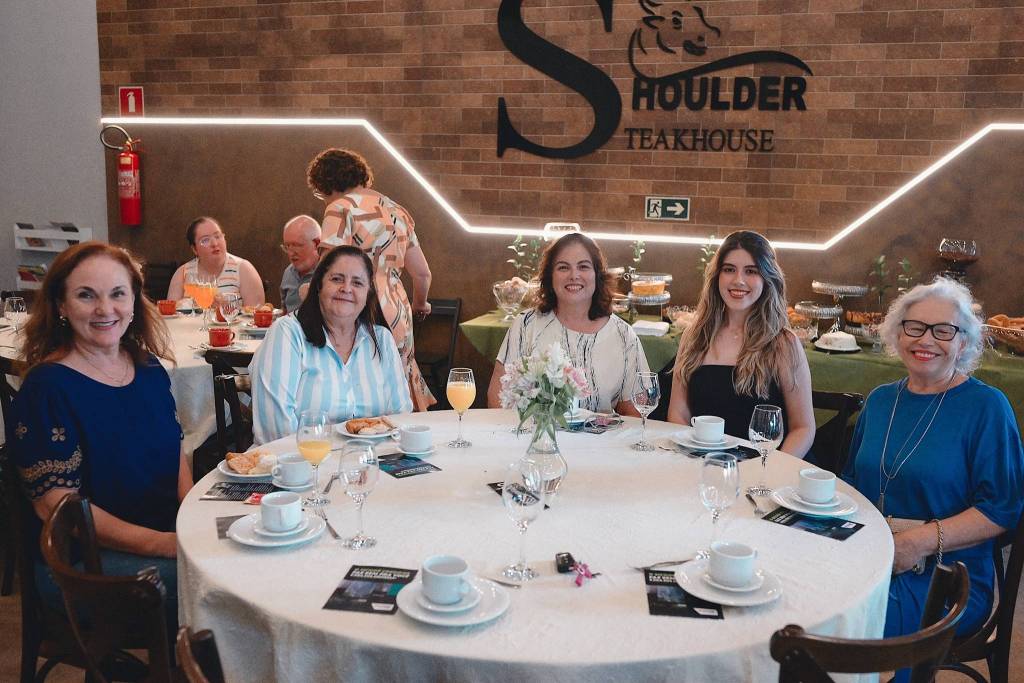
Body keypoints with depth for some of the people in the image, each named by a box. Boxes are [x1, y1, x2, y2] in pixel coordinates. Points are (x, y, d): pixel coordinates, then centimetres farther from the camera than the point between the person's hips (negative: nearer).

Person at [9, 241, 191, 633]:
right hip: (81, 563, -6)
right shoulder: (47, 388, -12)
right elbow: (56, 505, -15)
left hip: (168, 533, 6)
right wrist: (162, 544, -24)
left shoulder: (149, 369, 7)